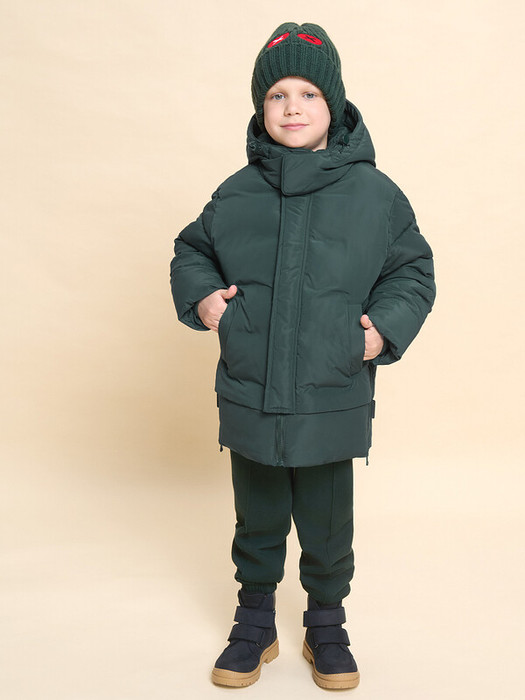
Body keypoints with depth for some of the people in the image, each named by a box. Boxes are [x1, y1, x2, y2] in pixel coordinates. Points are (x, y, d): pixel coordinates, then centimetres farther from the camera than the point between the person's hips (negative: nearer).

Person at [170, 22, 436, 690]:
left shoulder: (374, 194, -4)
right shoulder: (236, 193, 1)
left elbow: (413, 271, 5)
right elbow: (191, 251, 15)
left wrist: (386, 326, -10)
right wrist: (202, 296, -4)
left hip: (332, 404, -1)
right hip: (248, 402, 2)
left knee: (328, 530, 14)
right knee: (257, 525, 18)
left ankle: (326, 628, 39)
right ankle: (255, 626, 40)